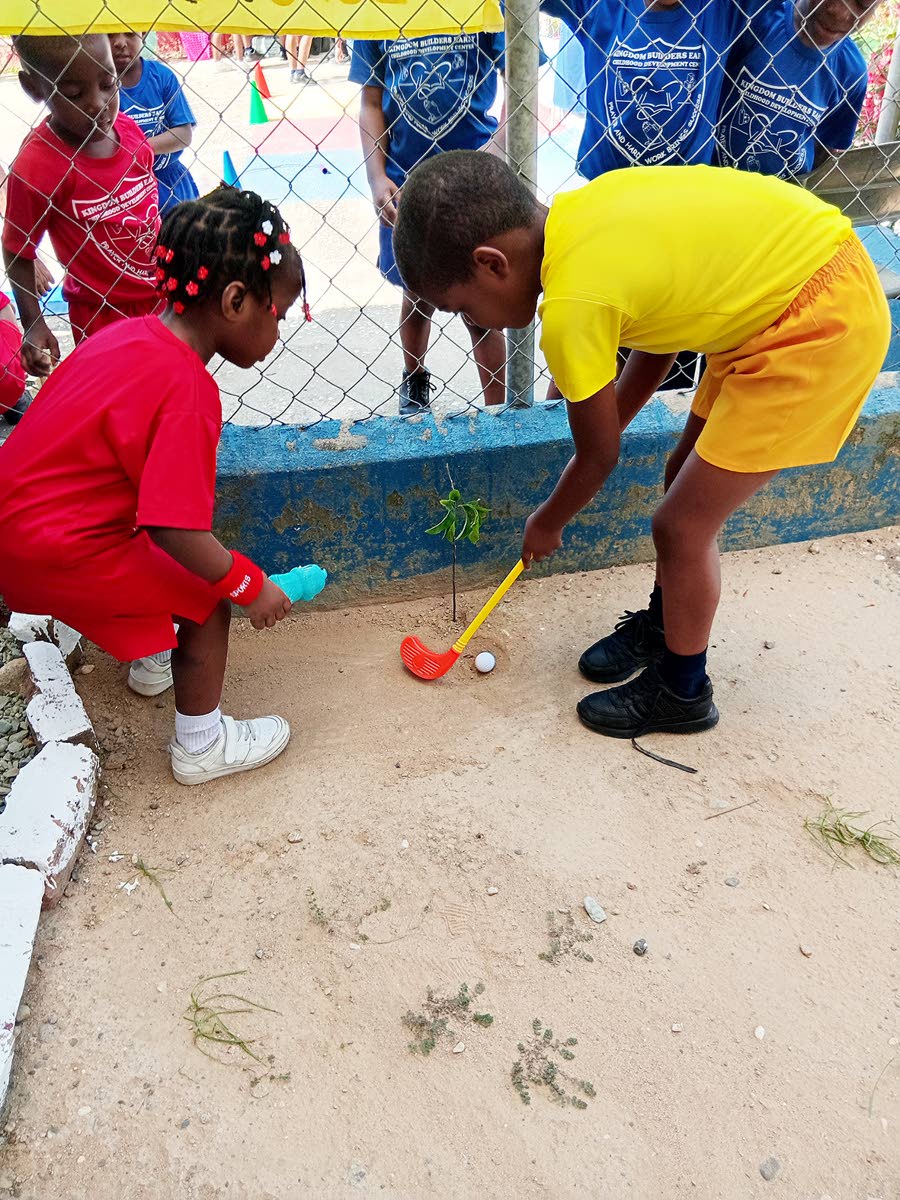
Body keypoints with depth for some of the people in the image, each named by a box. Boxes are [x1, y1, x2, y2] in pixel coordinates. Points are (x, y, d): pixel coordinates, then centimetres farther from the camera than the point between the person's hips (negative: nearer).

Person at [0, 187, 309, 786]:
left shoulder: (129, 333, 2)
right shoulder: (189, 390, -24)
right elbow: (176, 527, -29)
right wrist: (251, 585, -14)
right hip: (55, 554, -9)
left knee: (163, 557, 27)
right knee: (205, 599, 1)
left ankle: (152, 656, 51)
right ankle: (202, 747, 18)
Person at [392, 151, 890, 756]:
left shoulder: (572, 306, -25)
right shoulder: (580, 211, -1)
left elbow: (599, 458, -9)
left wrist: (546, 523, 10)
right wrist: (604, 421, 13)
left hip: (823, 322, -9)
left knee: (684, 525, -2)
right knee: (686, 477, 18)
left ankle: (682, 690, 21)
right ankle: (660, 625, 41)